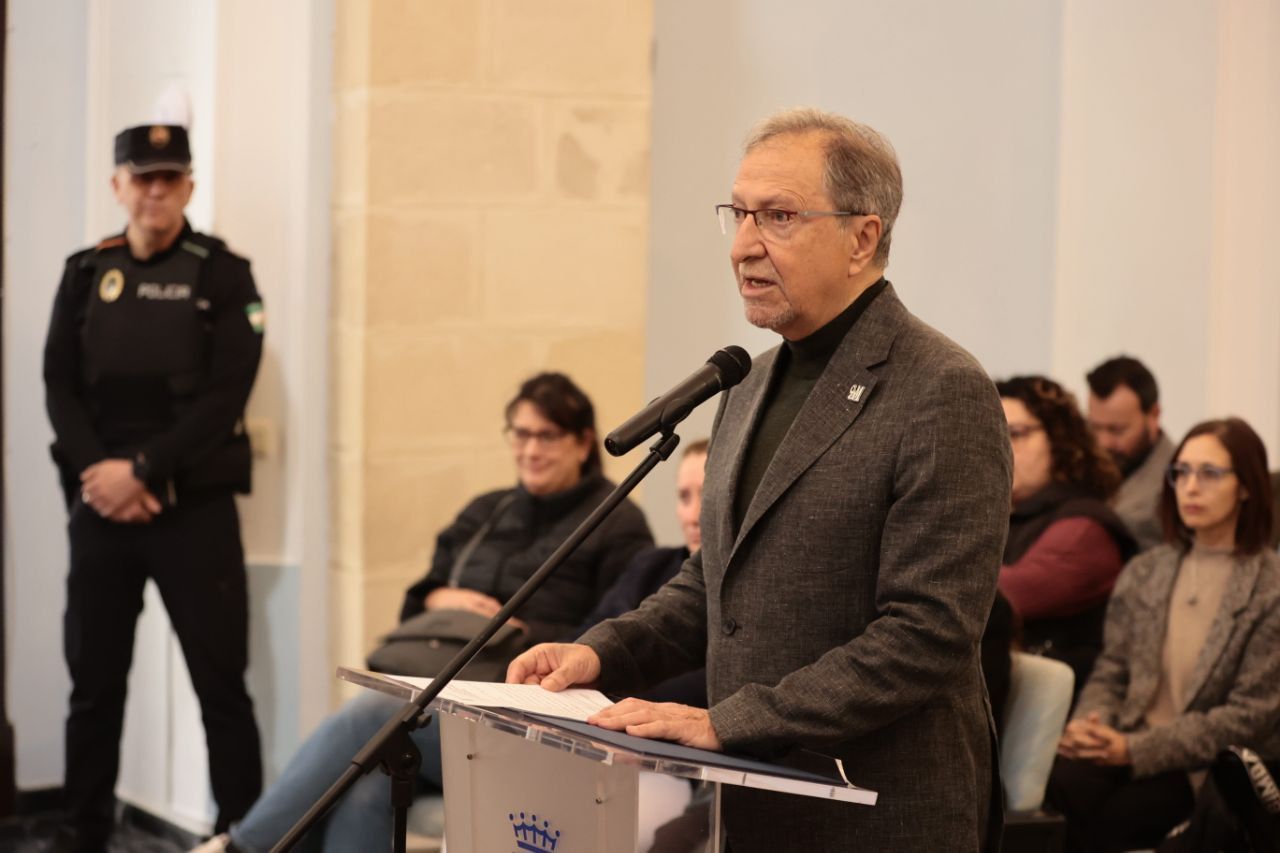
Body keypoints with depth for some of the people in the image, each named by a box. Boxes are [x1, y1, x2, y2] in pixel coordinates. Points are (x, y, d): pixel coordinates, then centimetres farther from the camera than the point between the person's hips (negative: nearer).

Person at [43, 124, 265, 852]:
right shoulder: (86, 274, 11)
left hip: (195, 507, -3)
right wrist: (98, 473, -11)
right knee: (95, 684, 9)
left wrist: (143, 471, -15)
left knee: (221, 687, -4)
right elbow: (60, 387, 6)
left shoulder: (223, 275, 0)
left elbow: (225, 398, -8)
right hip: (100, 507, 4)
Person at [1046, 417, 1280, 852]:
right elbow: (1110, 673, 14)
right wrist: (1088, 724, -11)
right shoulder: (1144, 572, 14)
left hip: (1210, 769, -4)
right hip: (1127, 747, 4)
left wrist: (1135, 750, -18)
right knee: (1055, 786, -31)